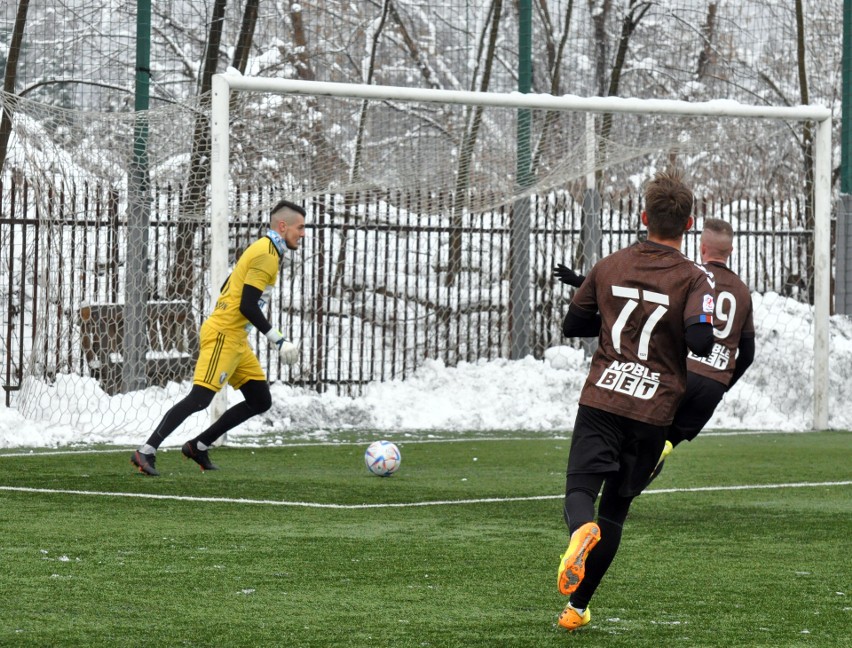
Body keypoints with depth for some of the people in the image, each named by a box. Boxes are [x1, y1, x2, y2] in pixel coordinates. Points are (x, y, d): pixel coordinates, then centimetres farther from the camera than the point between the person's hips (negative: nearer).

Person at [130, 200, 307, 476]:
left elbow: (227, 291, 22)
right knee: (199, 398, -17)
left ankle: (198, 446, 13)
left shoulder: (263, 250, 17)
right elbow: (248, 306, -21)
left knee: (260, 402, 9)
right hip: (223, 335, -10)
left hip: (235, 339, 10)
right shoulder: (266, 254, -14)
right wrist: (279, 340, -18)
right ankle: (146, 452, -17)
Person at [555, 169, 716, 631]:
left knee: (581, 488, -3)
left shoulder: (610, 267, 7)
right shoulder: (694, 279, -4)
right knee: (615, 507, 11)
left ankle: (581, 529, -40)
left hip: (600, 400, 1)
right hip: (654, 411, 0)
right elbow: (700, 339, -19)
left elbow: (572, 325, 15)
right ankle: (577, 607, 11)